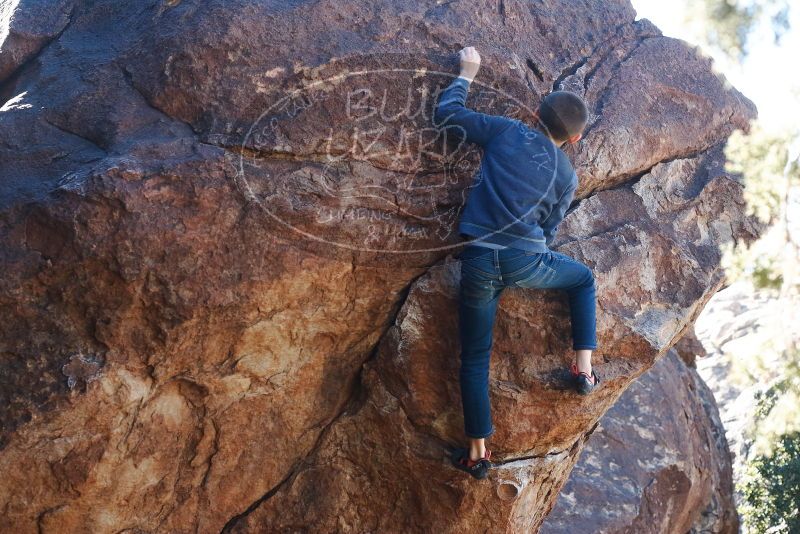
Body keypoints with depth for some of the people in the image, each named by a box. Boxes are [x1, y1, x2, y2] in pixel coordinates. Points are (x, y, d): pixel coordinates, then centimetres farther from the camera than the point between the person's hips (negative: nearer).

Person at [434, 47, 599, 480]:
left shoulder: (507, 132, 6)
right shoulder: (567, 176, 10)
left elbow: (446, 115, 10)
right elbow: (548, 230, 15)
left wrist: (466, 74, 24)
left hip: (478, 261, 0)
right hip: (526, 263, 0)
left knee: (475, 358, 11)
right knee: (583, 279, 31)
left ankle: (477, 452, 12)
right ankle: (584, 368, 23)